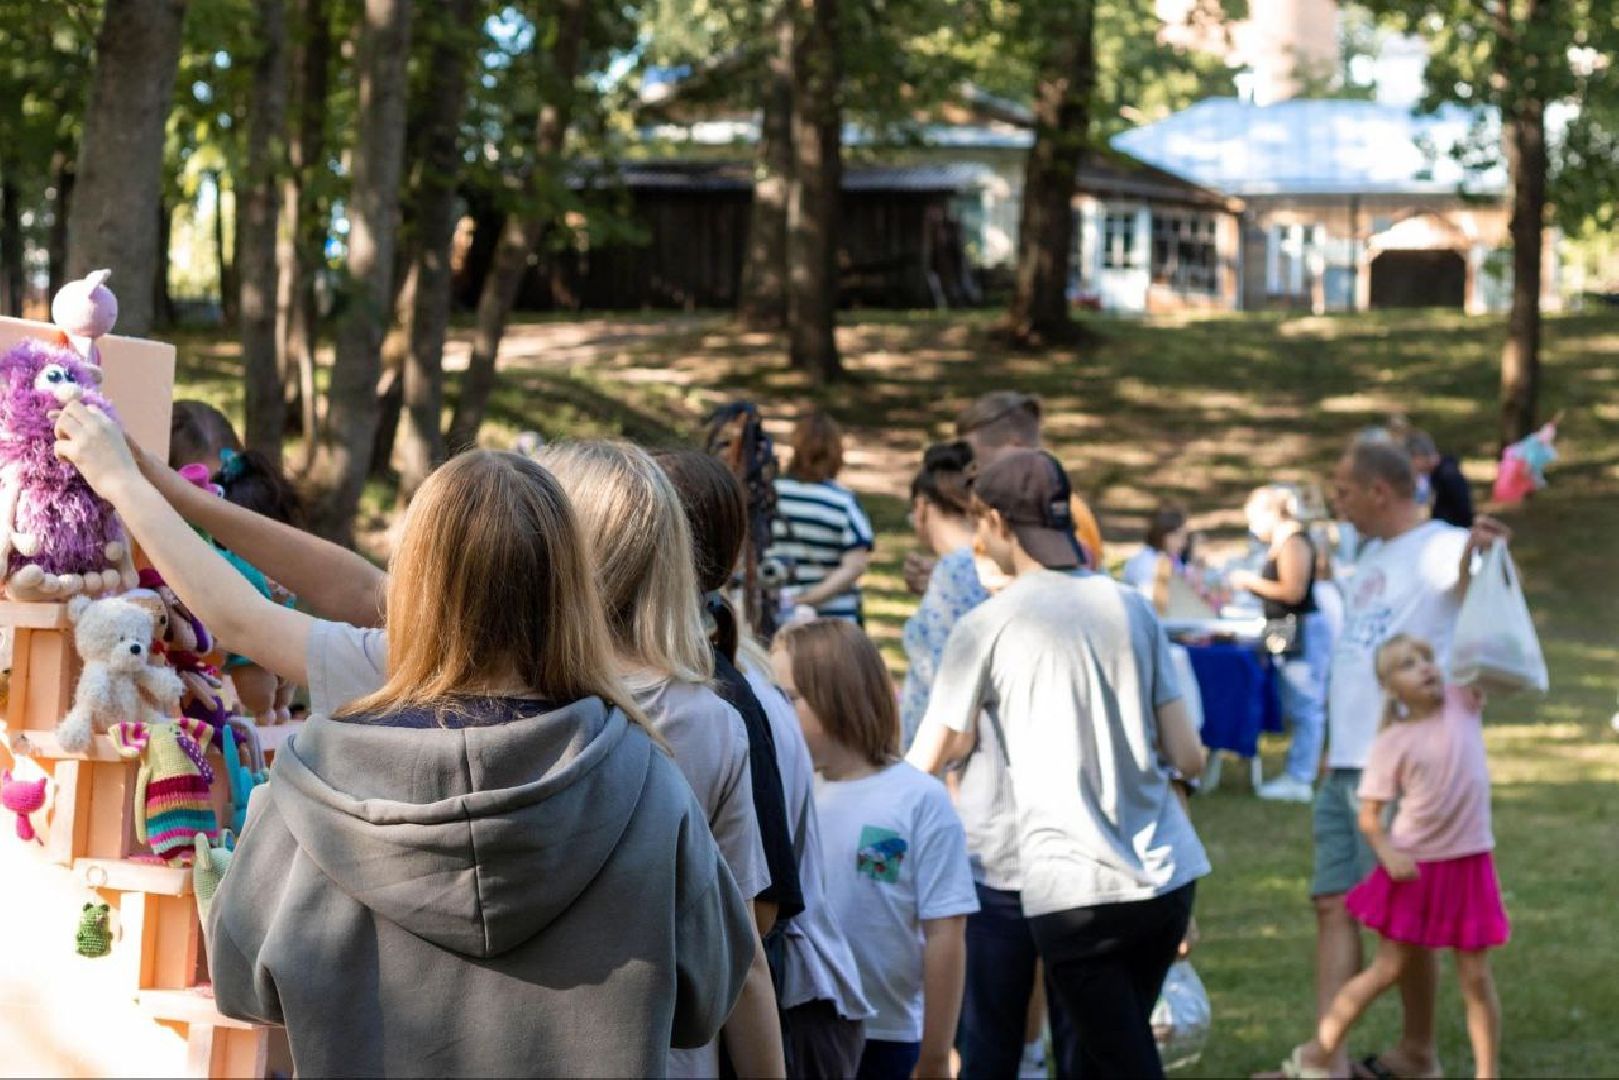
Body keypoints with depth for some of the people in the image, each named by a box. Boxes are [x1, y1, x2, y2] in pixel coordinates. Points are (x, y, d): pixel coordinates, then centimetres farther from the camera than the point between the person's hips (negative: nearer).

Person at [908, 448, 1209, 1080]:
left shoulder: (986, 627, -4)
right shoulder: (1132, 608, 8)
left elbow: (925, 763, -1)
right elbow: (1188, 757, 6)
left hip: (1073, 890, -5)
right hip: (1167, 874, 5)